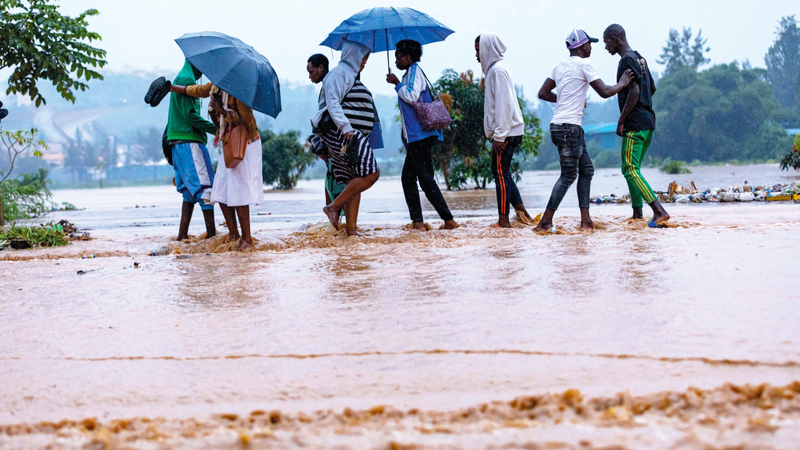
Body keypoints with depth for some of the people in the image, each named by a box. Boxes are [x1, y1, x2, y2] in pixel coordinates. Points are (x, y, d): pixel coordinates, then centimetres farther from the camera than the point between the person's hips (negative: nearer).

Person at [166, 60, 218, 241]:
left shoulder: (180, 78, 21)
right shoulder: (187, 79, -11)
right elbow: (190, 115, -18)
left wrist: (167, 138, 27)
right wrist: (215, 129, -13)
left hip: (178, 142, 10)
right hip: (189, 140, -10)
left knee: (191, 190, 10)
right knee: (204, 185, -10)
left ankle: (182, 235, 8)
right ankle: (211, 232, -13)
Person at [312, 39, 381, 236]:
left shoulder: (352, 75, 26)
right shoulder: (339, 73, -6)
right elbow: (332, 103, -17)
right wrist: (346, 128, -25)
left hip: (354, 136, 10)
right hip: (342, 134, -10)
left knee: (354, 182, 5)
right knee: (370, 173, -18)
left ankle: (351, 229, 3)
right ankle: (333, 207, -13)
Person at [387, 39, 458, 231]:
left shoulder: (415, 71, -9)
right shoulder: (411, 73, 21)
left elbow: (412, 96, -23)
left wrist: (396, 83, -11)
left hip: (421, 134, -11)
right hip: (415, 136, 11)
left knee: (426, 179, -11)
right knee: (408, 177, 9)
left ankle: (449, 220, -12)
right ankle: (417, 221, 6)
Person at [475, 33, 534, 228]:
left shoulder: (498, 70, -13)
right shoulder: (492, 69, 18)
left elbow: (503, 104, -19)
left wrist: (499, 136, -20)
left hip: (506, 132, -10)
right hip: (506, 131, 10)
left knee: (500, 172, -7)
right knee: (502, 173, 12)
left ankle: (503, 220, -4)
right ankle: (521, 210, 12)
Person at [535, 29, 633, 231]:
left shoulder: (560, 66, 15)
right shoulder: (584, 64, -8)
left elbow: (543, 93, 17)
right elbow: (604, 92, -10)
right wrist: (622, 84, 7)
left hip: (557, 125, 9)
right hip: (569, 127, -9)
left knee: (586, 169, 12)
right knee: (568, 175, -8)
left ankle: (585, 220, 8)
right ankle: (545, 221, -11)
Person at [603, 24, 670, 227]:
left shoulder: (627, 60, -12)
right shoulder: (640, 58, 17)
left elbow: (634, 92, -20)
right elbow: (652, 88, 26)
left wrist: (621, 121, -16)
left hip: (634, 124, -10)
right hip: (648, 121, 10)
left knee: (630, 170, -11)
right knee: (632, 169, 16)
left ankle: (659, 211, -21)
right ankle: (637, 212, 18)